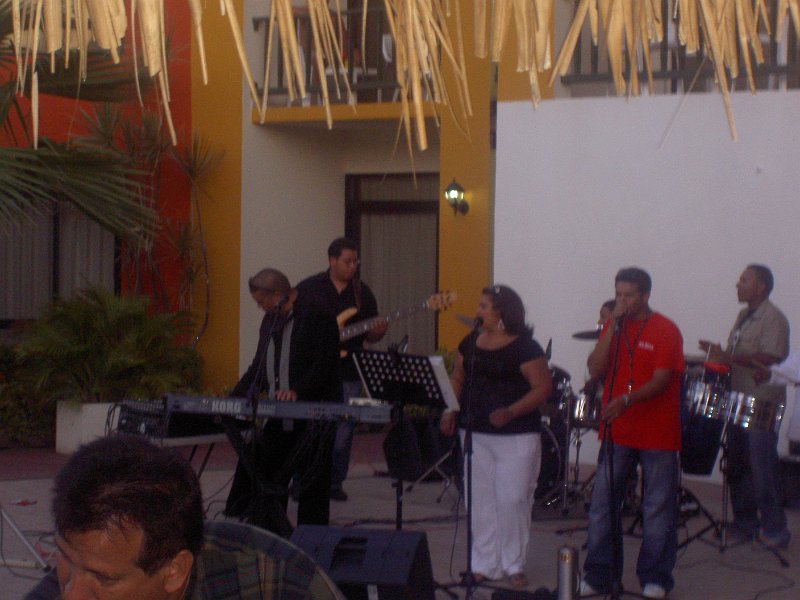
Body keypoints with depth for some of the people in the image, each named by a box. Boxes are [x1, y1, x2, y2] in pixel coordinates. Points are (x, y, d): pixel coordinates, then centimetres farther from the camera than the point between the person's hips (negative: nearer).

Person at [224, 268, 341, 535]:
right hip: (275, 420, 8)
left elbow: (324, 366, -17)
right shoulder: (270, 320, 15)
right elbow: (258, 366, 19)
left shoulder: (317, 316, -10)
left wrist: (298, 392, -28)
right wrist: (233, 398, 9)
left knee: (311, 490, -1)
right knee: (267, 485, 7)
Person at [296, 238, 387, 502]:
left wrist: (377, 331, -10)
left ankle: (335, 482, 14)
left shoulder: (363, 292, 9)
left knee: (342, 431, 3)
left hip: (348, 373, 3)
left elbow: (369, 335, 13)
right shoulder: (308, 288, 0)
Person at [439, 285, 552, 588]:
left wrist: (511, 411, -24)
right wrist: (450, 410, 0)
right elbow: (457, 377, 17)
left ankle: (514, 565, 11)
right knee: (479, 499, 7)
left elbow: (543, 387, -13)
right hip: (475, 433, 6)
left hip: (517, 435, -6)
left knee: (513, 499, -3)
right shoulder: (471, 342, 9)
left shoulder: (525, 347, -10)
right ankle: (483, 564, 16)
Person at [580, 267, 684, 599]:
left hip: (657, 434, -4)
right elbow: (595, 370, -3)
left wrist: (626, 400, -31)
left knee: (658, 509, 4)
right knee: (602, 504, 4)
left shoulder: (666, 331, -8)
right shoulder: (613, 326, 7)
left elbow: (661, 381, -16)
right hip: (616, 431, 4)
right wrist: (613, 327, -11)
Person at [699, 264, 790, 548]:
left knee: (762, 469, -7)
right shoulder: (744, 316, 17)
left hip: (762, 406, -9)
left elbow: (771, 359, -23)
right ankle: (744, 524, 21)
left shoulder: (773, 319, -12)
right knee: (737, 466, 12)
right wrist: (719, 352, 7)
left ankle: (774, 530, 1)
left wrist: (729, 357, -27)